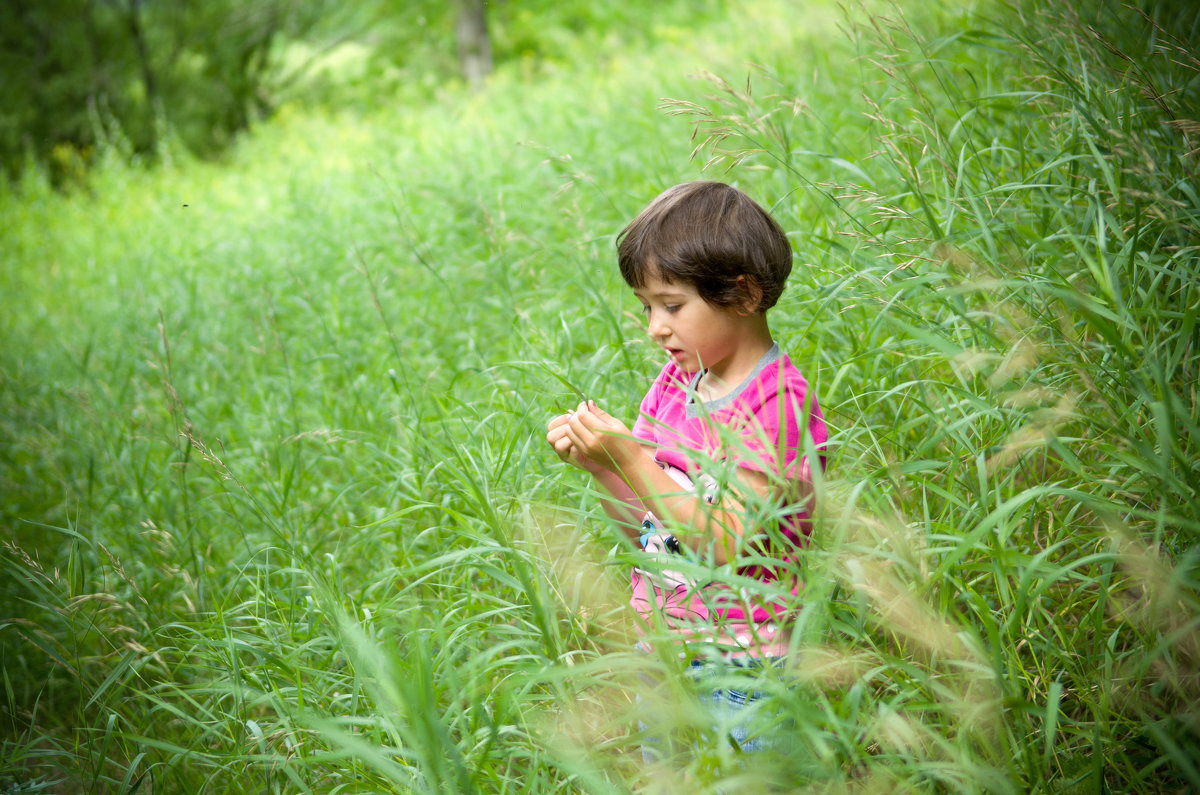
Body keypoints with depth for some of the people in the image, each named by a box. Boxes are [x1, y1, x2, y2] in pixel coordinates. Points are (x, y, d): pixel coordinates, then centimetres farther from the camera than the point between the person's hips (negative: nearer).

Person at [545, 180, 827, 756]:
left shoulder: (776, 403, -15)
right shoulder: (677, 379, 6)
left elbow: (729, 546, -22)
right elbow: (643, 525, 11)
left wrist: (631, 460, -24)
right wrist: (598, 462, -7)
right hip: (662, 647, 7)